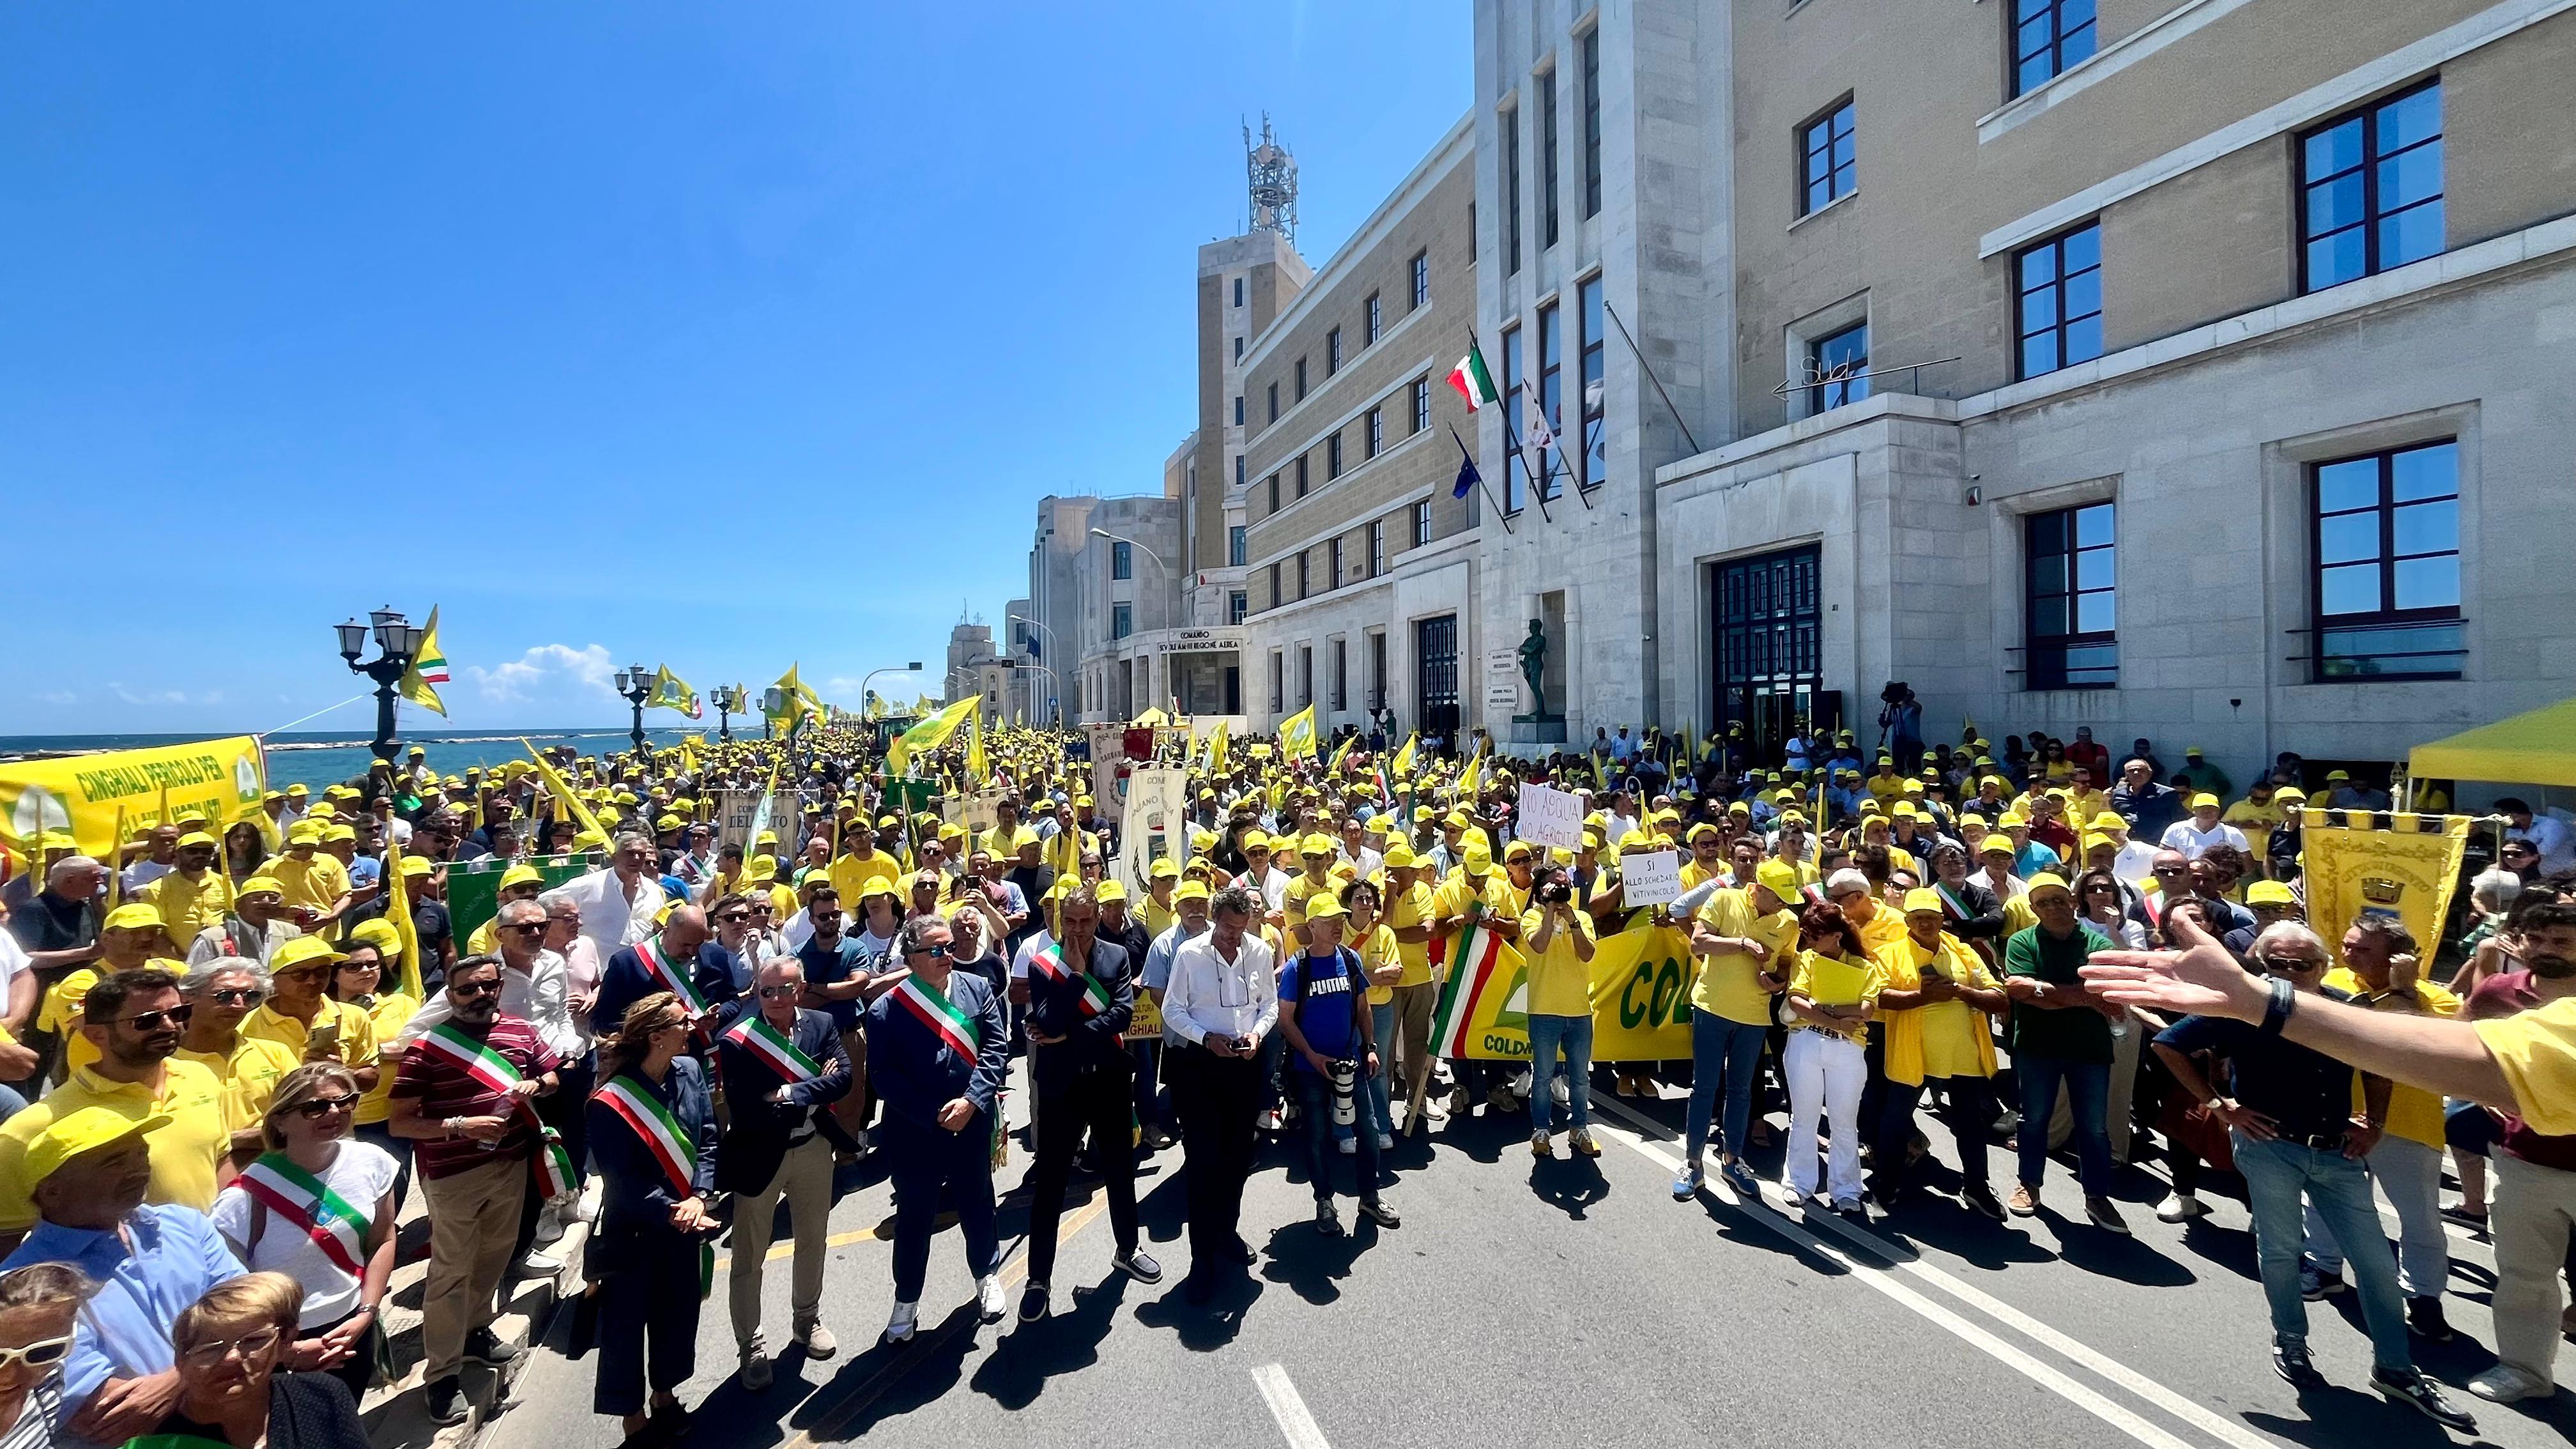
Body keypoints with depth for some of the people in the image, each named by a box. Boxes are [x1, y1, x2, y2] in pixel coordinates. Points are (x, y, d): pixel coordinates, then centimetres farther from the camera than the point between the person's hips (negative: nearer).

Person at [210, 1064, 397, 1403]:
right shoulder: (247, 1197, -21)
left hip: (354, 1328, 4)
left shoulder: (371, 1162, -10)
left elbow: (382, 1241, 0)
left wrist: (366, 1315, -7)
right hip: (282, 1345, -4)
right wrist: (287, 1351, -13)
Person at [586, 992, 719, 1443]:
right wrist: (670, 1212, -21)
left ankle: (665, 1394, 43)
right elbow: (621, 1181, -17)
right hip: (633, 1228, -5)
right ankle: (634, 1416, 35)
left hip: (684, 1220, 5)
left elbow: (708, 1139, -4)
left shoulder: (690, 1071, -9)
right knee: (625, 1321, 13)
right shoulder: (611, 1102, -23)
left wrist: (698, 1197, -15)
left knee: (678, 1311, 19)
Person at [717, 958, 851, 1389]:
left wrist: (790, 1094, -25)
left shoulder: (823, 1024, -8)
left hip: (814, 1149, 4)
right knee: (749, 1256, 12)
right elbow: (748, 1111, -23)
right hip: (759, 1155, -3)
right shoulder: (735, 1042, -19)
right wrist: (815, 1093, -19)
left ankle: (807, 1319, 45)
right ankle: (751, 1345, 33)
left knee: (813, 1242, 22)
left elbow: (843, 1077, -17)